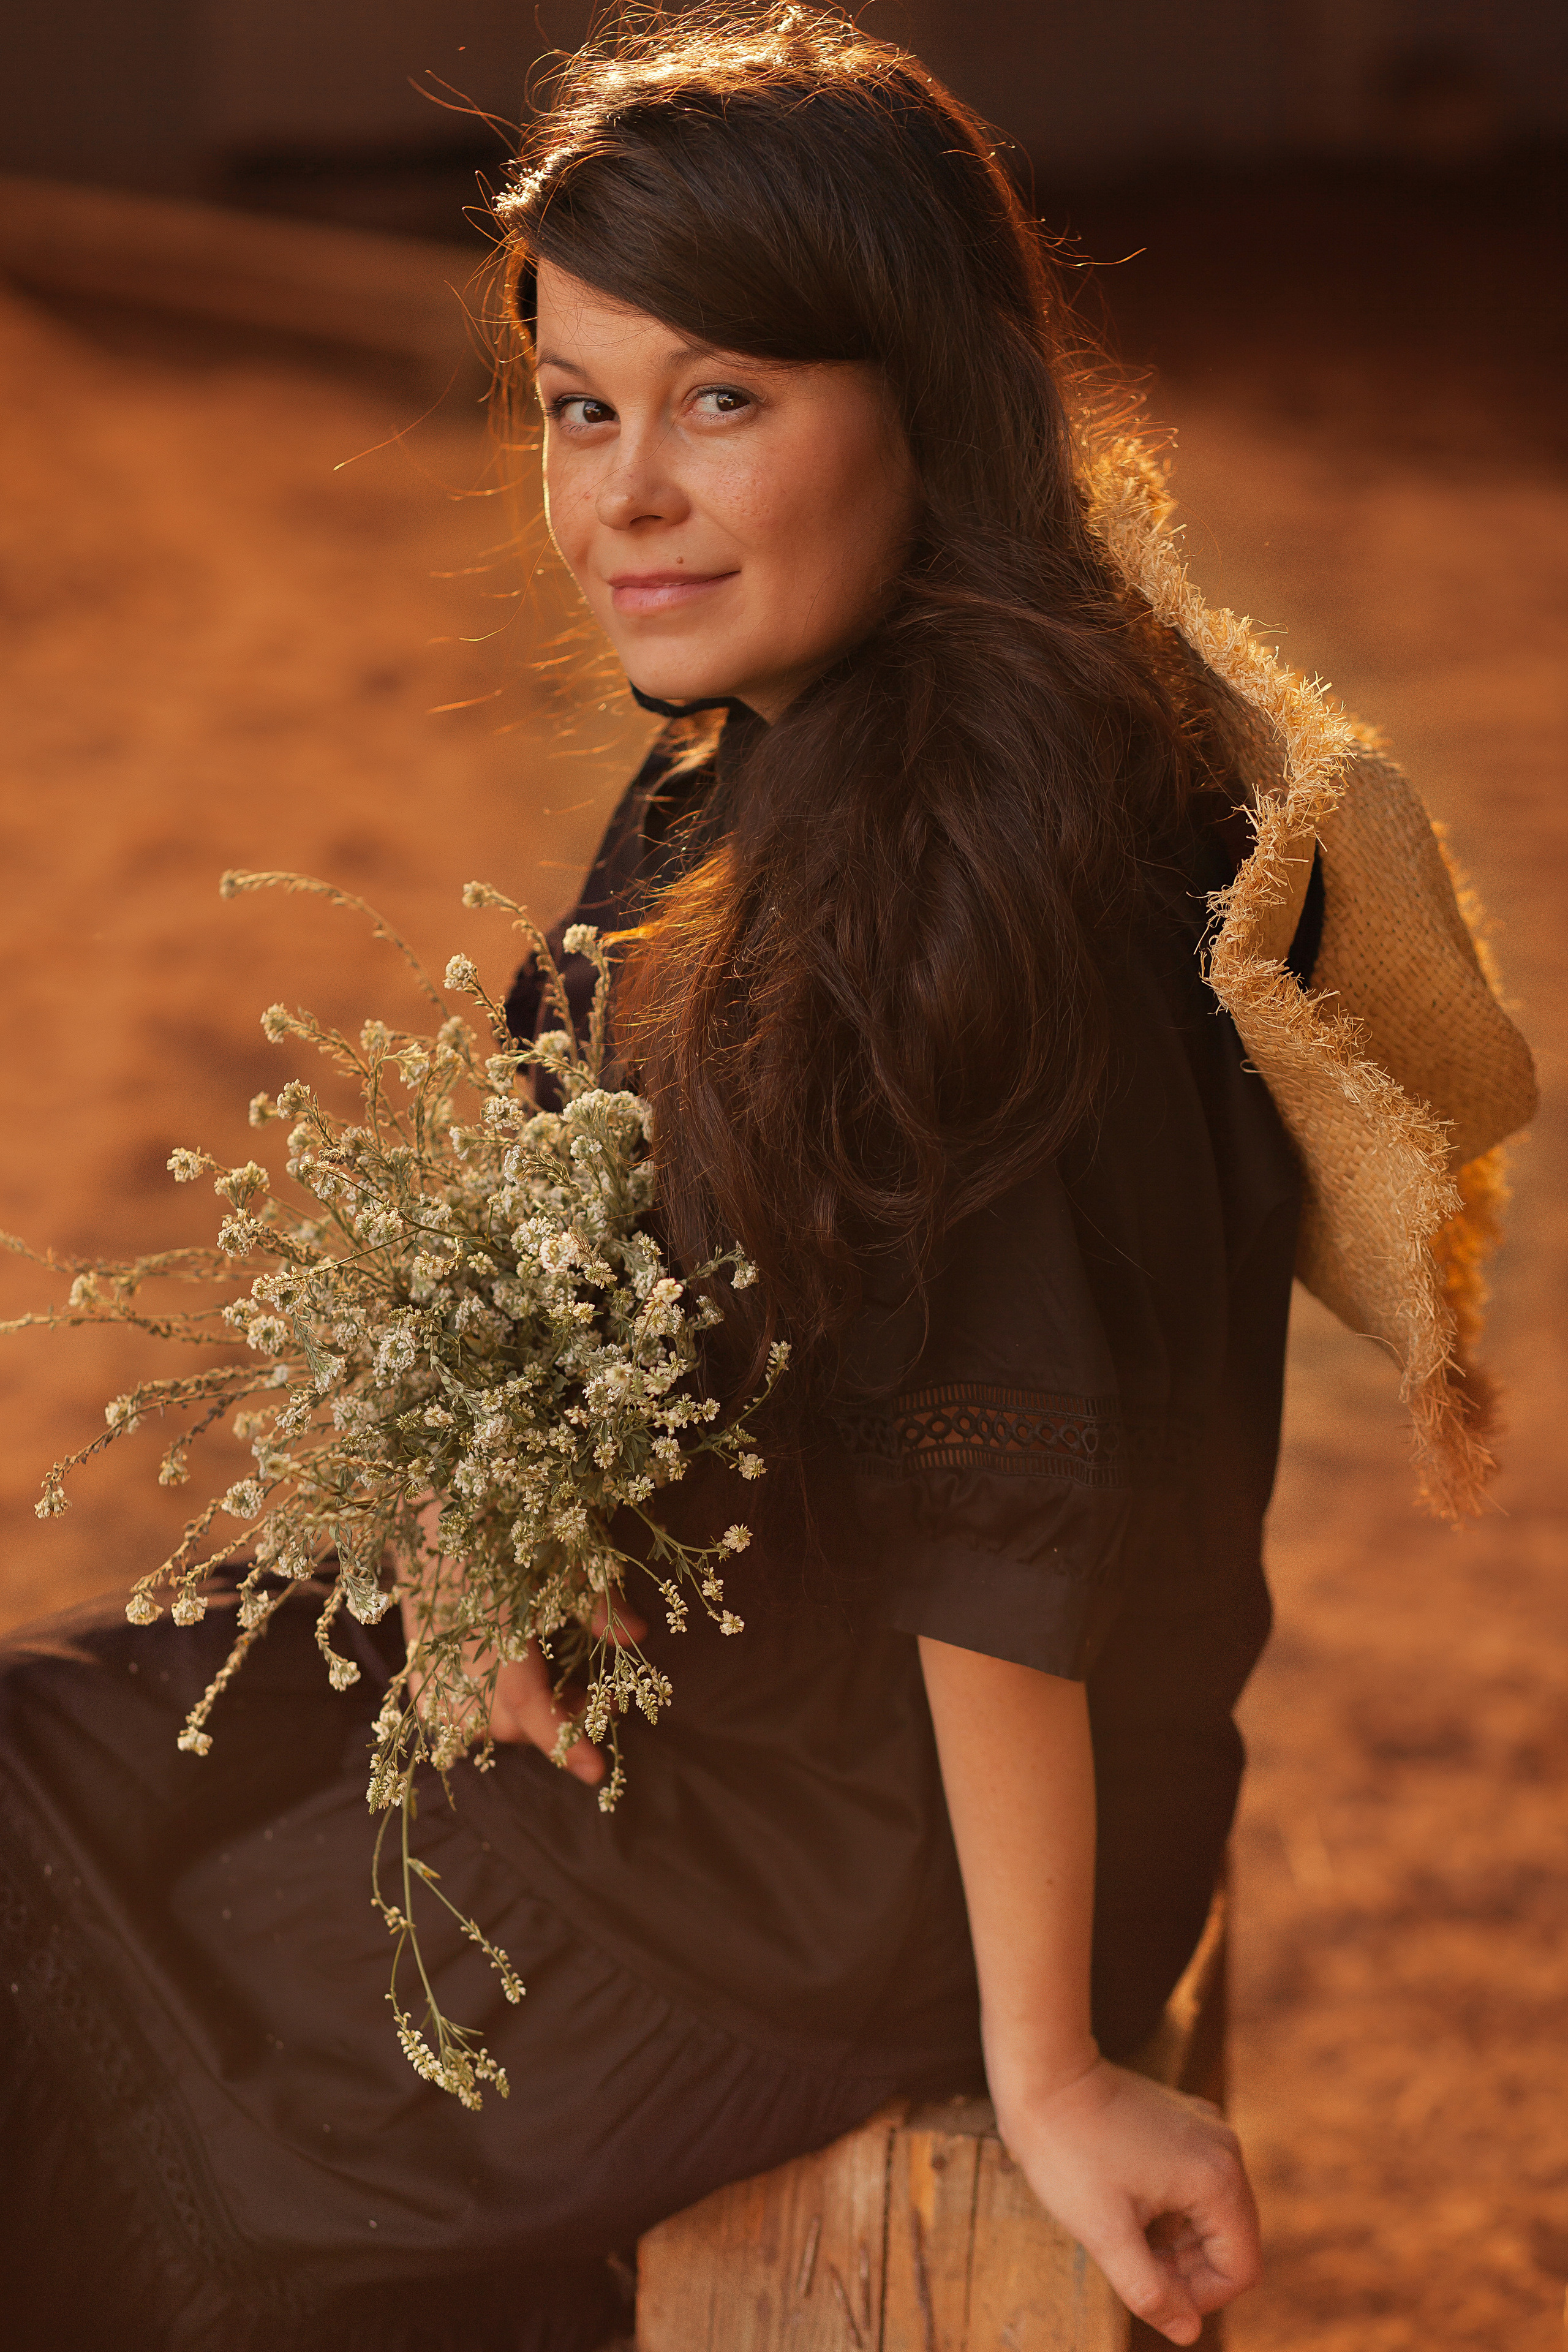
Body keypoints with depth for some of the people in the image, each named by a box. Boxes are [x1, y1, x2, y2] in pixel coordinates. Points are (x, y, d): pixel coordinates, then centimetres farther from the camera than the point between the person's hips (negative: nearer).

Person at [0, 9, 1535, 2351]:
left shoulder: (978, 854, -30)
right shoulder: (751, 770, 0)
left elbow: (1018, 1490, -28)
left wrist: (1048, 2068, -23)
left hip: (871, 1841, -8)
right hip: (664, 1660, 9)